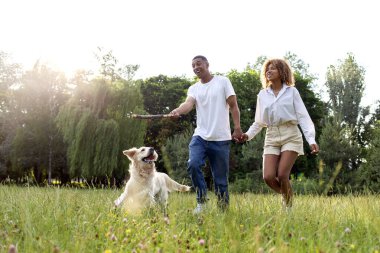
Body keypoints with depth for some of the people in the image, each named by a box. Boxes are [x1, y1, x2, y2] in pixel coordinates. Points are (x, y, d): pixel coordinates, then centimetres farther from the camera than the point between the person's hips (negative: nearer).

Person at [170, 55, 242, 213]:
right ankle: (201, 200, -3)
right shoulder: (193, 88, 11)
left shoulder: (223, 81, 4)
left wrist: (237, 127, -10)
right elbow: (189, 103, -9)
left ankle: (223, 209, 16)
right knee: (193, 165, -20)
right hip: (200, 136, 3)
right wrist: (178, 111, -32)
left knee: (220, 177, 2)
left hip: (221, 138, -2)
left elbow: (233, 105, 1)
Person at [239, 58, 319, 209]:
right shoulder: (262, 95, 13)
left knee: (282, 175, -16)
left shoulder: (292, 92, 4)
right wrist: (248, 135, -1)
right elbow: (259, 122, 18)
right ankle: (287, 195, 20)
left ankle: (288, 205, 9)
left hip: (290, 136, -3)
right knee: (268, 177, -11)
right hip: (271, 138, 3)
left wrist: (311, 140, -14)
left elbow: (303, 117, -1)